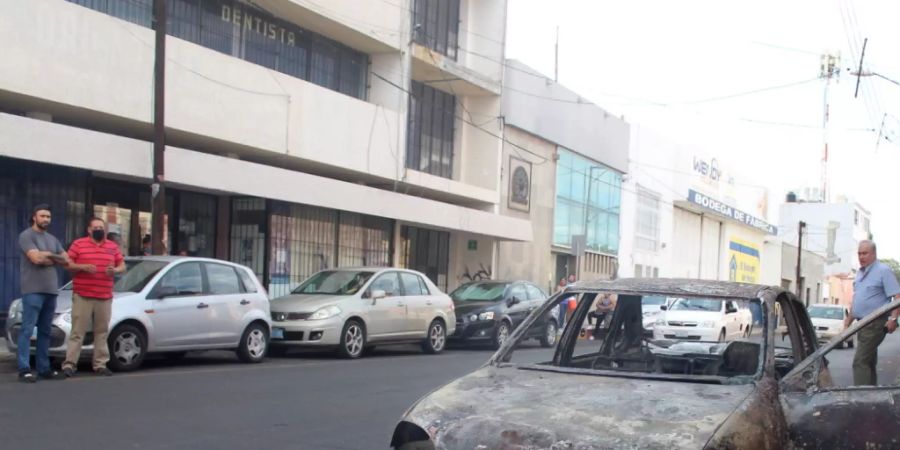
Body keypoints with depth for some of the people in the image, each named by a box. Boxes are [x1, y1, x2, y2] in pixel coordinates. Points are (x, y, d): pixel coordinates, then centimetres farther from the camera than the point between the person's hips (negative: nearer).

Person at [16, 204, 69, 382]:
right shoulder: (26, 236, -3)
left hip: (51, 290, 7)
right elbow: (36, 258, -16)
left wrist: (47, 257, -5)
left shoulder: (52, 239, 20)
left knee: (45, 331, 8)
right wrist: (52, 255, 2)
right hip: (33, 290, -7)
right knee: (27, 330, -8)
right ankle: (24, 369, -9)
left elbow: (65, 260, 11)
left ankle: (44, 368, 12)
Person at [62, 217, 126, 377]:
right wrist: (83, 267, -15)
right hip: (82, 296, -3)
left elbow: (122, 265, 16)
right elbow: (67, 264, 1)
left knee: (102, 332, 6)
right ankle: (69, 363, -4)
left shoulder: (113, 247, 14)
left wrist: (115, 270, -7)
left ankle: (100, 364, 11)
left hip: (105, 297, 4)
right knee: (77, 331, -5)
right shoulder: (78, 244, 3)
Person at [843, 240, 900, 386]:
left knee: (860, 362, -15)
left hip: (875, 324, -9)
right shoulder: (860, 273, 16)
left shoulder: (883, 271, -9)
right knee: (869, 362, 14)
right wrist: (849, 318, 21)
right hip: (862, 323, 9)